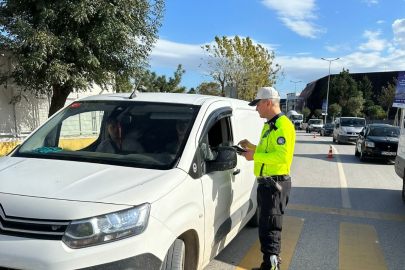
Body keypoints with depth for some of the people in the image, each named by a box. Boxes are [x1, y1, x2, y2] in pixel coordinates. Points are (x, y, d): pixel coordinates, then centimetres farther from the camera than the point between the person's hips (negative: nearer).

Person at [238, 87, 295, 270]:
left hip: (275, 184, -11)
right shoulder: (270, 125, 16)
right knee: (267, 225, 19)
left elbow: (282, 156, -27)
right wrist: (252, 147, 11)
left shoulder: (283, 125, -17)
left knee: (269, 227, -4)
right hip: (267, 182, 11)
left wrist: (255, 156, -22)